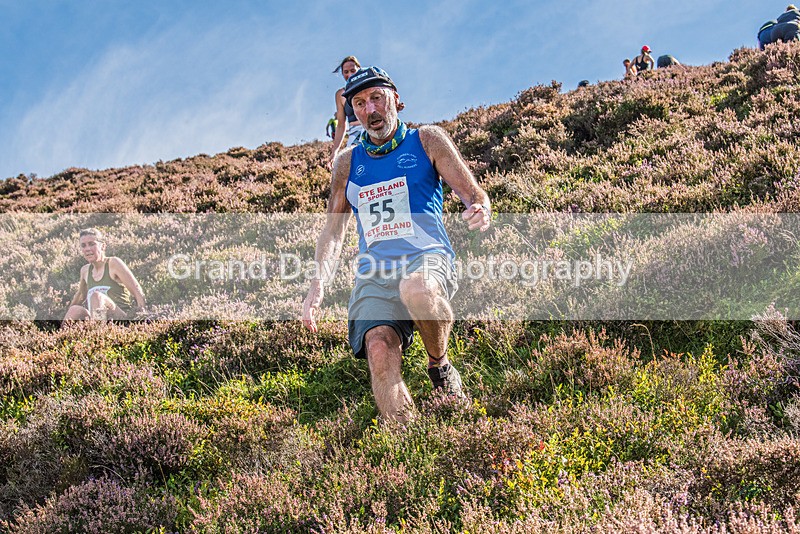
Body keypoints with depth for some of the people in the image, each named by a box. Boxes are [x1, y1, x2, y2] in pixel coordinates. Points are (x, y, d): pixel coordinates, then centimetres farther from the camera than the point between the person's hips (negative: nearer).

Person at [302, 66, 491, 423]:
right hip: (373, 274, 2)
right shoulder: (347, 163, 20)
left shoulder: (426, 141, 12)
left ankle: (439, 364, -9)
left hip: (426, 258, -2)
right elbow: (333, 231, 20)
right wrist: (319, 278, 1)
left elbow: (474, 195, 8)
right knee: (379, 350, -28)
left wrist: (480, 212, -18)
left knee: (416, 289, -39)